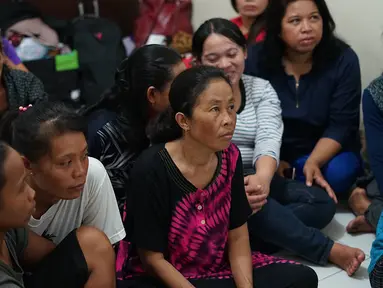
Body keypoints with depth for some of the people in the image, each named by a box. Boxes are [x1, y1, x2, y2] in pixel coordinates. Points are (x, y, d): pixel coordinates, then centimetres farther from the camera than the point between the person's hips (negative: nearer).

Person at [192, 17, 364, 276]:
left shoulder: (261, 89, 5)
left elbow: (268, 140, -11)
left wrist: (262, 178, -35)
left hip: (252, 181, 5)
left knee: (322, 202, -16)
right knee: (252, 203, -37)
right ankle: (328, 249, -21)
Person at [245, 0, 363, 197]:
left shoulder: (343, 59, -12)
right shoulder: (256, 59, -9)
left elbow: (341, 124, -15)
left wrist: (313, 162, -31)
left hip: (325, 151, 0)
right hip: (272, 152, 1)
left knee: (338, 173, -33)